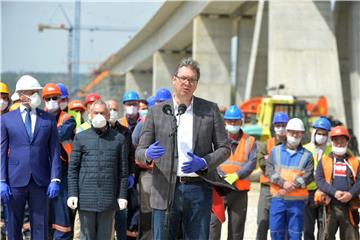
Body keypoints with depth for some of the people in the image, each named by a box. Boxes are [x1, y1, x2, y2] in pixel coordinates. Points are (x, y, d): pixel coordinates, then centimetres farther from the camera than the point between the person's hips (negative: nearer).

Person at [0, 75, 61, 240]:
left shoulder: (49, 119, 7)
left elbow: (54, 152, 5)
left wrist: (55, 180, -3)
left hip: (40, 181, 1)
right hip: (15, 182, -1)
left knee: (40, 226, 4)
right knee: (14, 226, 6)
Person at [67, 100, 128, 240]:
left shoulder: (118, 138, 8)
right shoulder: (80, 138, 7)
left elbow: (123, 170, 7)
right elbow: (73, 168, 5)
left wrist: (122, 195, 1)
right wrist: (72, 193, -3)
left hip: (108, 197, 0)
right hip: (86, 196, 0)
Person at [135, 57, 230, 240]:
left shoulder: (210, 110, 7)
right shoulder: (156, 112, 6)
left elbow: (224, 148, 8)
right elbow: (139, 151, 7)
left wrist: (203, 163, -11)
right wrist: (148, 154, -18)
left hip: (199, 190, 1)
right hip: (166, 190, 0)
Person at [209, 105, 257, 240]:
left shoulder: (249, 141, 8)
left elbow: (252, 163, -5)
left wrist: (236, 175, -18)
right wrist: (220, 176, -22)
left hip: (240, 190, 2)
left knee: (237, 226, 7)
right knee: (213, 221, -12)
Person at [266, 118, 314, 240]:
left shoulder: (307, 155, 7)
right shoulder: (275, 151, 11)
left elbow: (308, 176, -6)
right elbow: (269, 171, -1)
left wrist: (292, 186, -18)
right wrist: (283, 183, -16)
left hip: (297, 200, -1)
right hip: (278, 199, 1)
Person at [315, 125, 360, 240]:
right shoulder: (324, 161, 10)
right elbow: (319, 180, -3)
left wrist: (351, 194, -15)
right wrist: (334, 192, -17)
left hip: (349, 207, 1)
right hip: (329, 206, -1)